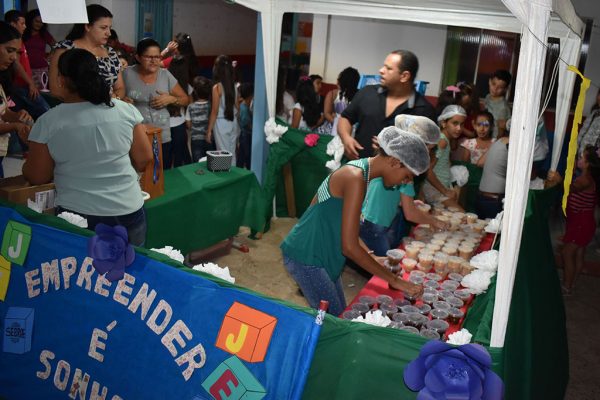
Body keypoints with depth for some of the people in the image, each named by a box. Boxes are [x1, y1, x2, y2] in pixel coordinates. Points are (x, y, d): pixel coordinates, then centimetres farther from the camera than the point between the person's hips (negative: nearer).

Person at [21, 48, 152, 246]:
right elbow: (144, 159, 4)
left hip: (78, 217, -2)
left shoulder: (48, 122, -7)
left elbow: (37, 177, 2)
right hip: (129, 212, 2)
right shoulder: (126, 110, -3)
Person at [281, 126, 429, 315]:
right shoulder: (356, 178, -25)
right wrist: (394, 280, -19)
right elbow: (349, 247, -26)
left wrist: (370, 257, 10)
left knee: (339, 314, 16)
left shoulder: (360, 169, 5)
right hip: (306, 257, -10)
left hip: (321, 254, 10)